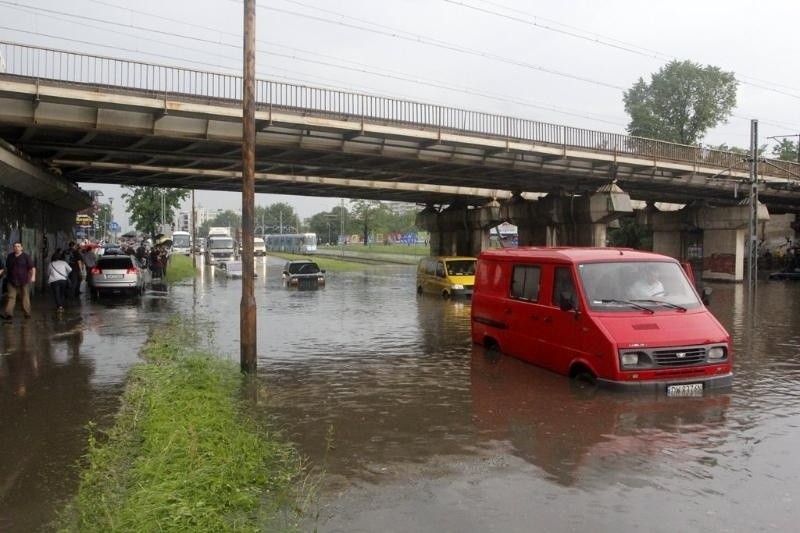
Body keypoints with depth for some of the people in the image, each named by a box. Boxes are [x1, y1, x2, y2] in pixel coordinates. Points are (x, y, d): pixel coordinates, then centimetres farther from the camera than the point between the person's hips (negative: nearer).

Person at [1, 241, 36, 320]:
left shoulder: (26, 257, -3)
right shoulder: (10, 256, 9)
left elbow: (32, 267, -9)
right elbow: (7, 267, 23)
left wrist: (33, 276, -21)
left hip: (23, 281, -3)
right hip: (12, 281, 3)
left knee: (25, 297, 3)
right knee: (11, 297, -2)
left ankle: (27, 313, 11)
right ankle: (8, 314, -4)